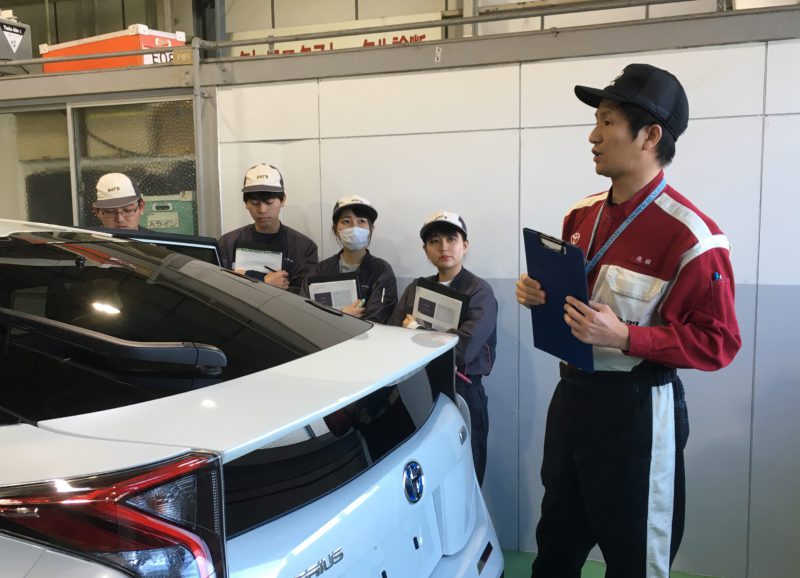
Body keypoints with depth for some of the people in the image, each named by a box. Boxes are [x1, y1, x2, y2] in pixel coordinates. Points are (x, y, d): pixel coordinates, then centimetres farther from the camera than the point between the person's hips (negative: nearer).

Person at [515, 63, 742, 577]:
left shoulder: (690, 236, -19)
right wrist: (538, 293, -4)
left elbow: (719, 343, -17)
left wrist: (624, 337, -27)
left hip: (636, 409, -7)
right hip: (572, 394, 7)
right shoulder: (582, 214, 4)